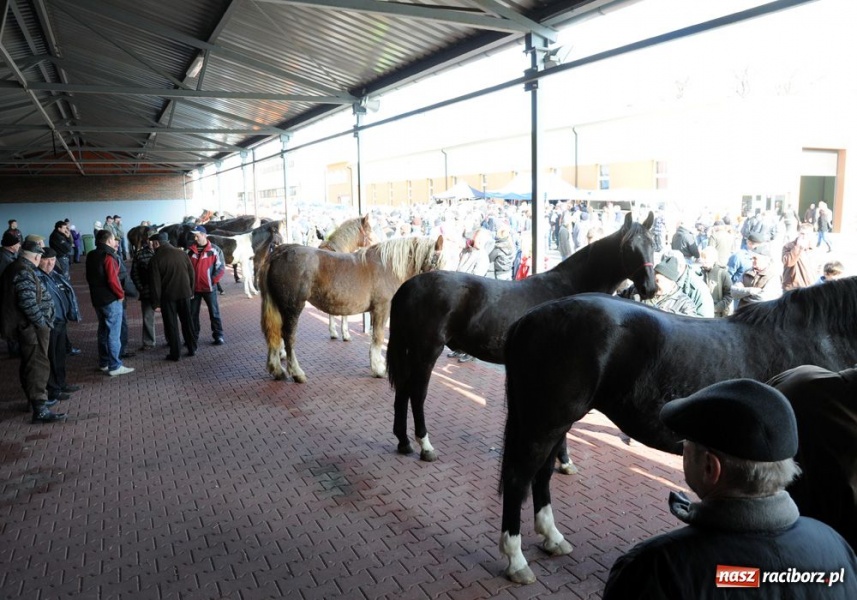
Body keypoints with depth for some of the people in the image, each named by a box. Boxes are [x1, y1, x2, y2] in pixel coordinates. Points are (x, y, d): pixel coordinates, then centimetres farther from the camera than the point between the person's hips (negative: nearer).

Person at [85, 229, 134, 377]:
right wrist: (121, 294, -10)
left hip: (97, 299, 9)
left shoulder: (91, 256, 10)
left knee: (103, 331, 17)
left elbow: (89, 277, 16)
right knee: (114, 333, -4)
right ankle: (115, 366, -1)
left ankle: (103, 363, 25)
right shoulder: (108, 256, -16)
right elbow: (112, 280, -22)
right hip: (111, 300, -9)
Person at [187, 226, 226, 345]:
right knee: (193, 313, 9)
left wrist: (213, 281, -11)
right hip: (193, 288, 3)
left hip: (209, 287, -3)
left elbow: (221, 267, -6)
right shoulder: (190, 251, 5)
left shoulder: (215, 250, -5)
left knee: (214, 312, 3)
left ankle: (218, 335, 11)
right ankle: (193, 337, 20)